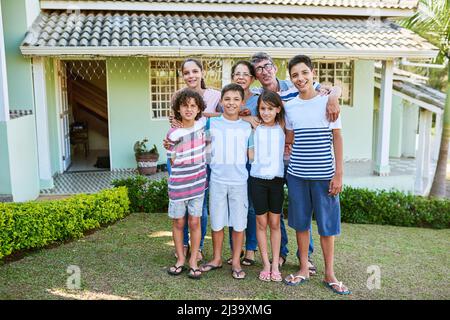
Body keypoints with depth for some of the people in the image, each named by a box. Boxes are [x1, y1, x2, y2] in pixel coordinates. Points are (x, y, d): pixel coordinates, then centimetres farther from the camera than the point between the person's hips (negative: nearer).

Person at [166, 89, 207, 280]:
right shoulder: (173, 134, -11)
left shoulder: (202, 125, -2)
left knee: (194, 222, 6)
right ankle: (180, 259, 25)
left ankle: (193, 261, 17)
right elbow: (174, 162, -2)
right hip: (178, 185, -2)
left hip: (198, 183, 2)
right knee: (178, 222, 9)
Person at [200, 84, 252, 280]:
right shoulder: (212, 124, 2)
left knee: (239, 223, 5)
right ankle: (217, 259, 27)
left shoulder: (247, 127, 5)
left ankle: (236, 261, 20)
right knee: (217, 222, 9)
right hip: (217, 180, 0)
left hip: (239, 181, 0)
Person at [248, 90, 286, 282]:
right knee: (261, 223, 5)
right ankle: (266, 264, 16)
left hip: (277, 179, 1)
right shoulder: (254, 129, 2)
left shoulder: (282, 128, 4)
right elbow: (251, 156, -1)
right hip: (258, 178, 0)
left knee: (275, 223, 8)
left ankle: (275, 265, 16)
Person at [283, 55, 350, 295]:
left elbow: (337, 138, -2)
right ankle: (304, 269, 26)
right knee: (300, 222, 11)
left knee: (327, 224, 5)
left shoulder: (327, 102, -2)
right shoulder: (289, 106, 6)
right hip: (297, 174, 3)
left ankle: (329, 274, 20)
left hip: (324, 174, -3)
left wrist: (339, 173, -6)